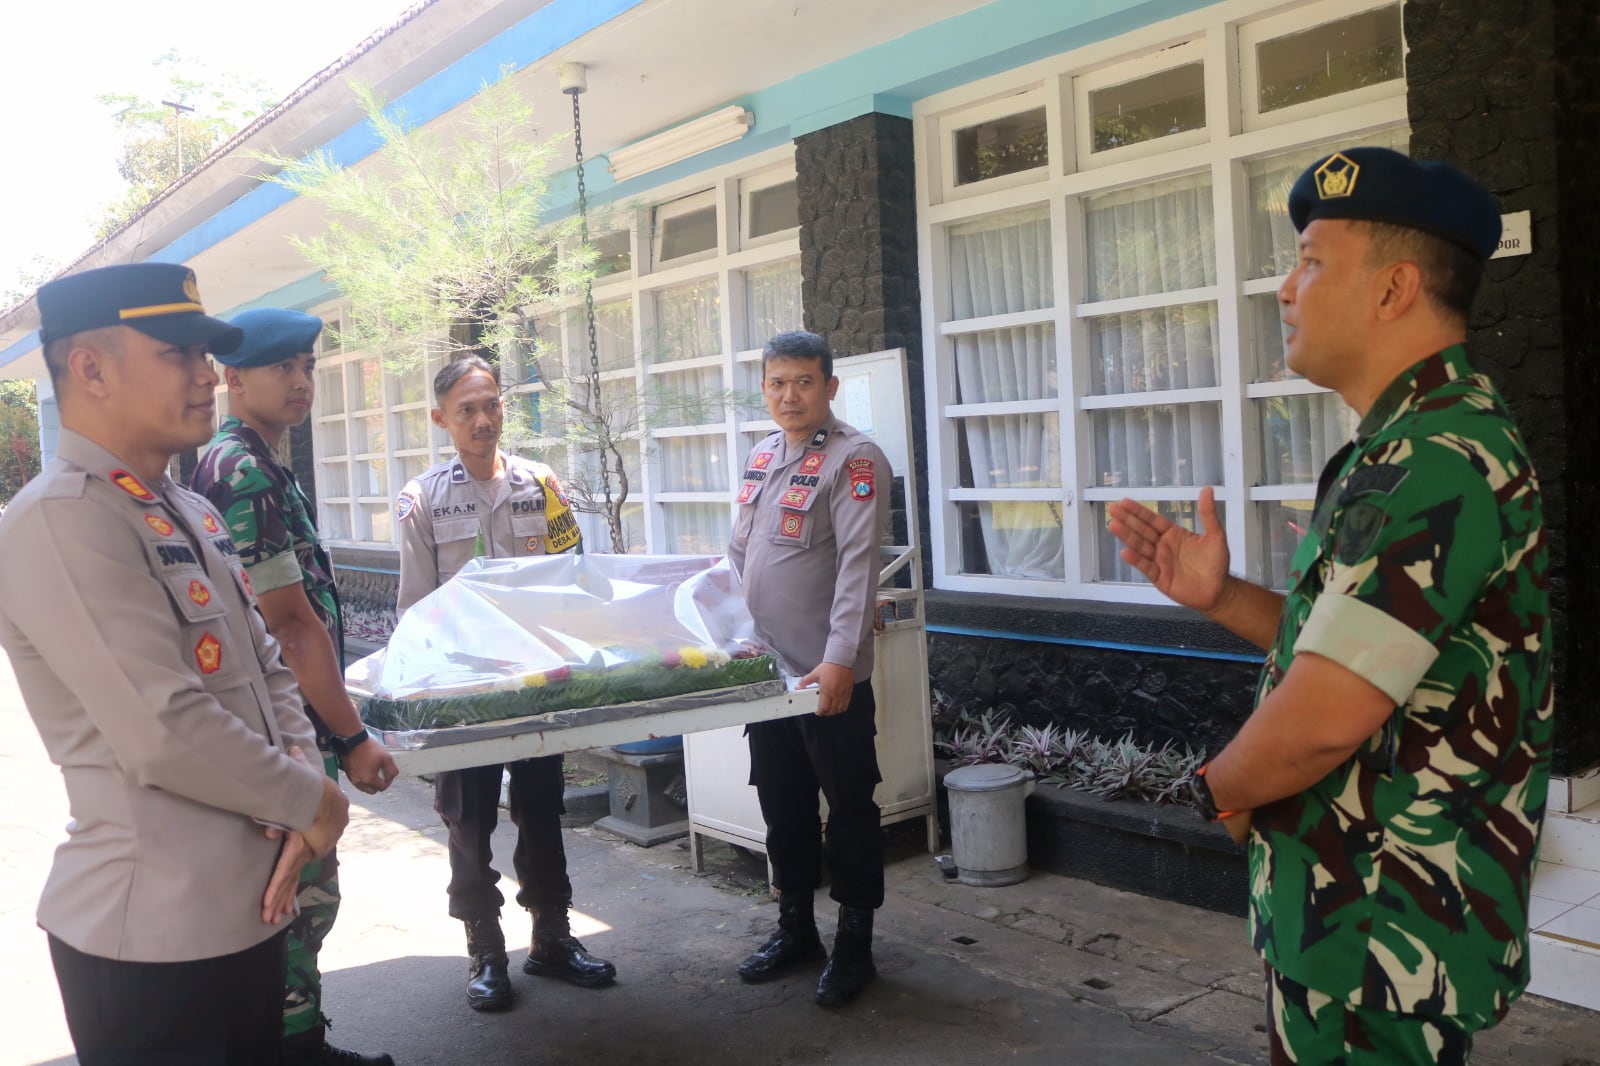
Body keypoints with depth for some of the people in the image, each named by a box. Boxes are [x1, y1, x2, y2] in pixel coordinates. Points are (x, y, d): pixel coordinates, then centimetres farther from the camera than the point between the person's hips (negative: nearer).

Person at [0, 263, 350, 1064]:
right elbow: (167, 734, -25)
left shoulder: (191, 512, 12)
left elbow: (266, 668, 13)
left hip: (246, 908, 9)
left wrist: (298, 795, -3)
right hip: (154, 931, -8)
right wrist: (309, 802, -12)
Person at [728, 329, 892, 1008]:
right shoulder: (760, 457, 12)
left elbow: (858, 563, -20)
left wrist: (840, 657, -27)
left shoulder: (854, 459, -11)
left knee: (850, 810, 5)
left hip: (831, 675, -7)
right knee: (782, 805, 17)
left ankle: (854, 945, 18)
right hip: (768, 668, 7)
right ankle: (796, 928, 33)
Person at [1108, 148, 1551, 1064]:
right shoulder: (1419, 440, 11)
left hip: (1385, 939, -10)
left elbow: (1323, 719, -30)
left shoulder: (1436, 459, -25)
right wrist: (1223, 597, 1)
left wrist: (1222, 789, -10)